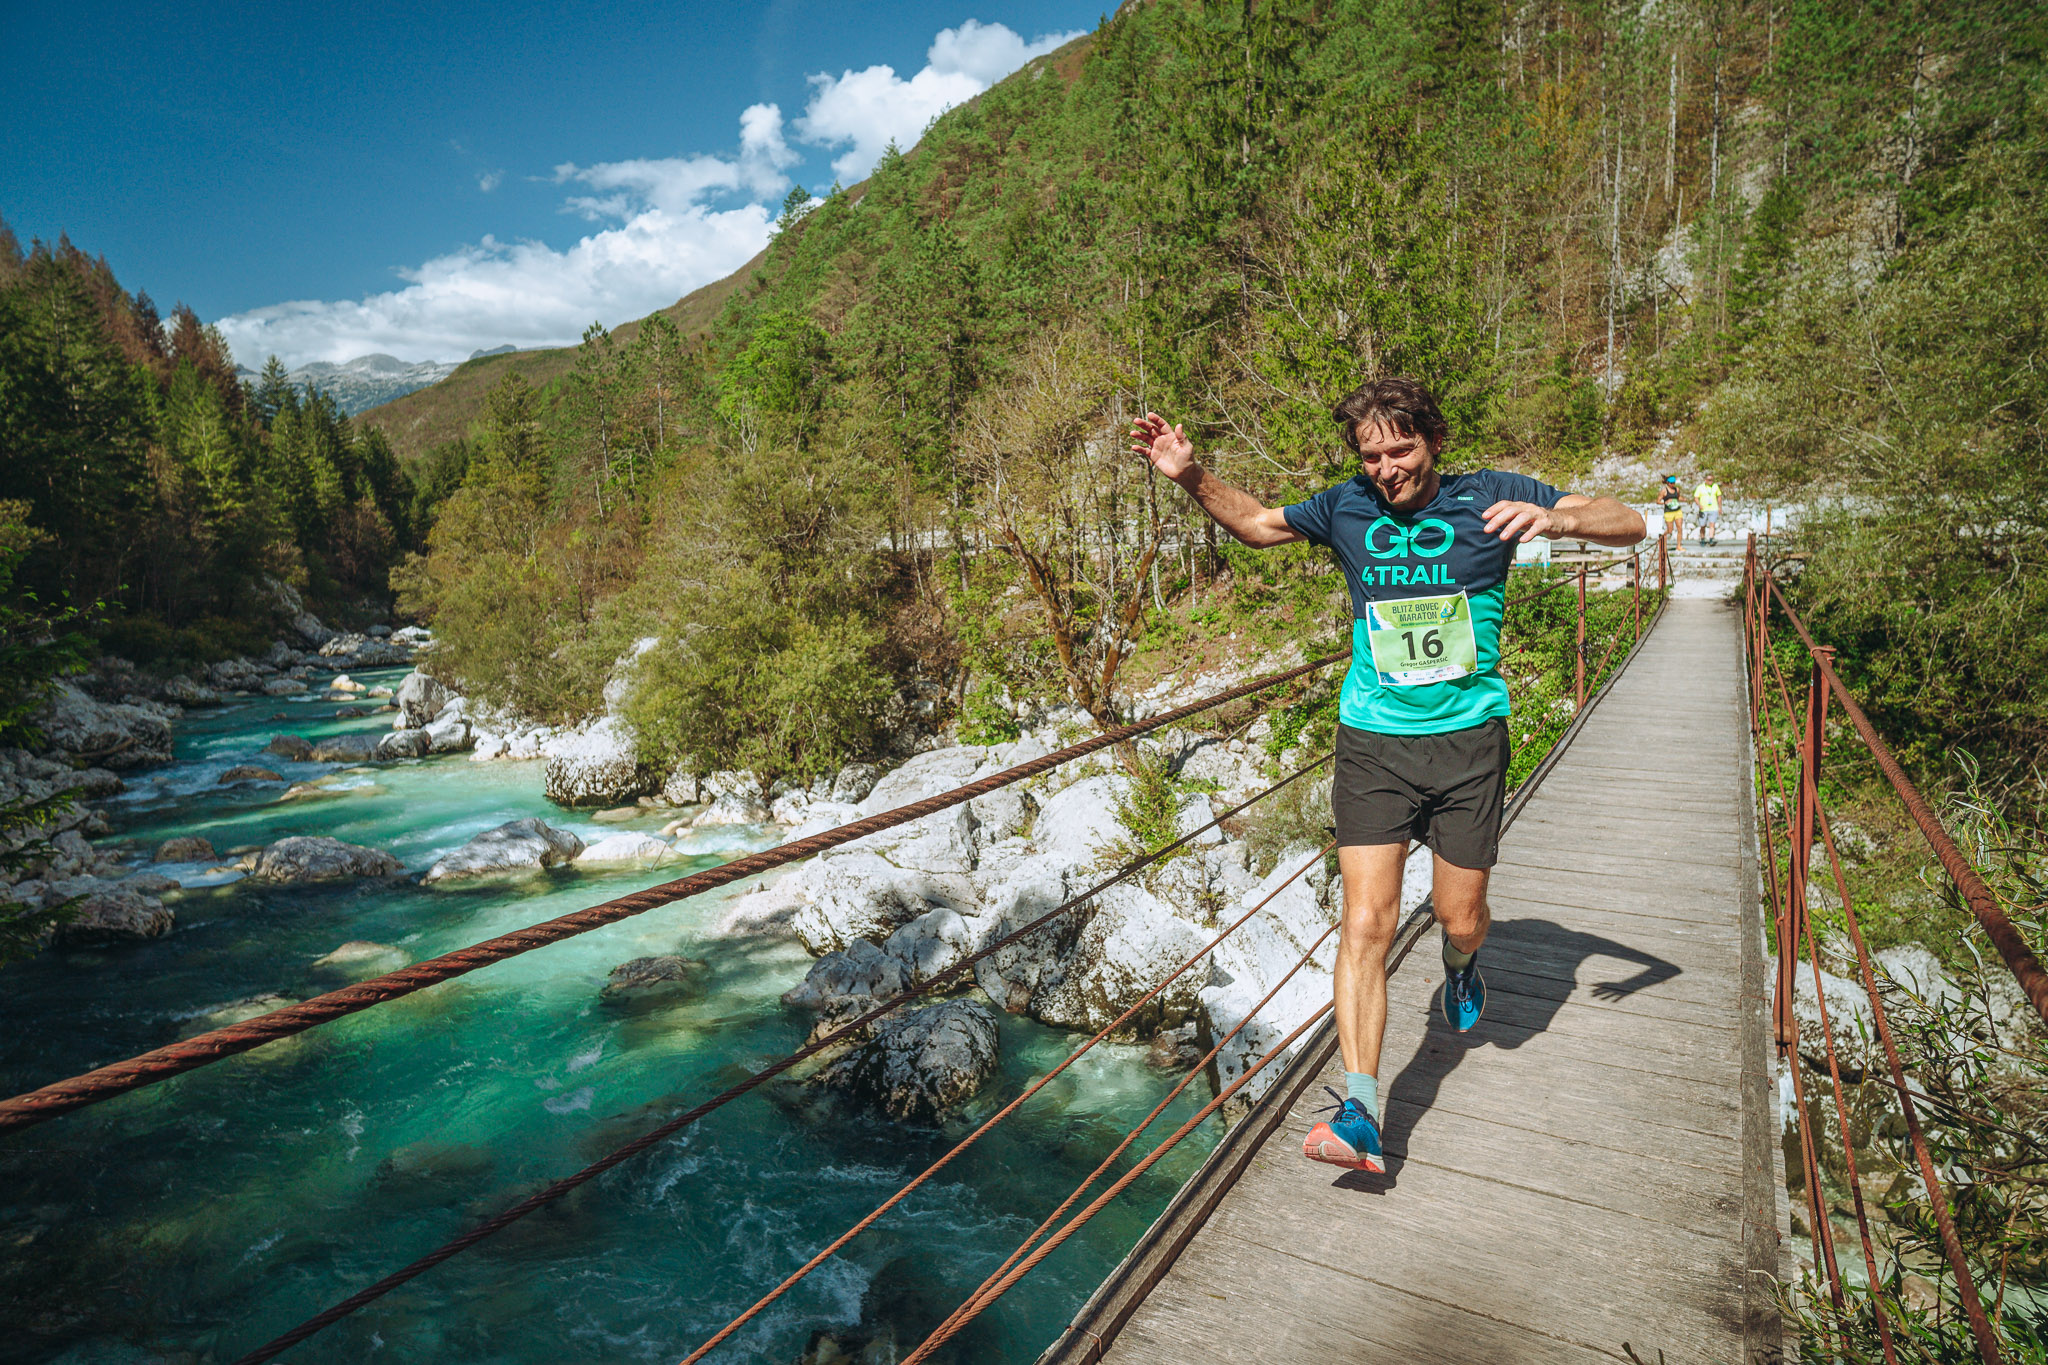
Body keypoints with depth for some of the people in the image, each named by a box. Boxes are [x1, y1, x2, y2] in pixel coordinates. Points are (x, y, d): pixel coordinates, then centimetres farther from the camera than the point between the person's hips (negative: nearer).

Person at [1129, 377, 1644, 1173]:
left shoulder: (1488, 497, -3)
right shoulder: (1348, 508, 2)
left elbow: (1630, 525, -2)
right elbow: (1256, 524, 17)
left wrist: (1554, 518, -24)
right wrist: (1191, 477, 1)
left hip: (1468, 737, 0)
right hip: (1374, 742, 0)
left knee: (1460, 919, 13)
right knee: (1365, 925, -9)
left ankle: (1461, 964, 52)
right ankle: (1360, 1115, -4)